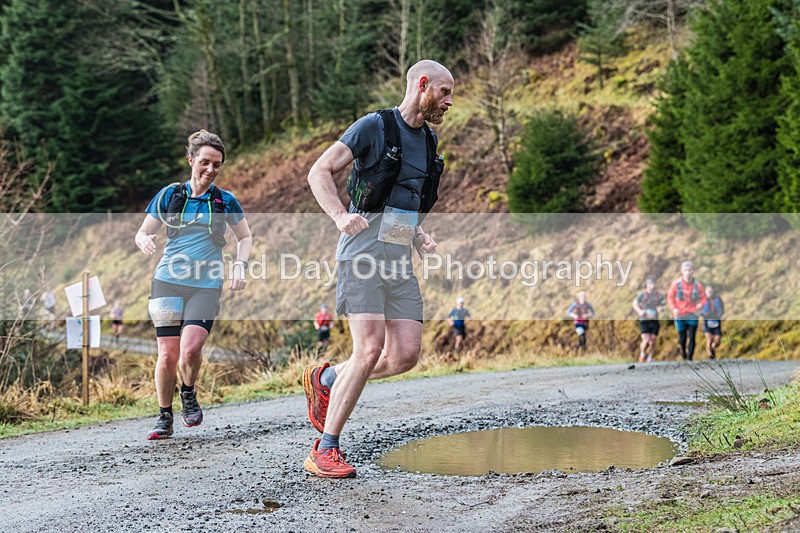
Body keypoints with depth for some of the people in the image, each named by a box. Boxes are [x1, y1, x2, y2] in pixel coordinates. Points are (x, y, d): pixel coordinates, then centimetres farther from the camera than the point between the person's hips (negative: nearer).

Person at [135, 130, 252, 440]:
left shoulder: (226, 202, 7)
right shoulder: (169, 195, 6)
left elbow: (245, 237, 20)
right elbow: (143, 232, 11)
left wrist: (240, 265, 2)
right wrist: (144, 241, -13)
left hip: (206, 286, 0)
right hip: (168, 281, 1)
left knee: (190, 349, -20)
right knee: (168, 354, -6)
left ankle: (189, 394, 11)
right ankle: (165, 417, 13)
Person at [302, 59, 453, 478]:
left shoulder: (428, 142, 19)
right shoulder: (373, 126, -3)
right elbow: (319, 172, -6)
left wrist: (420, 237, 10)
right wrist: (341, 216, -23)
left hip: (399, 262, 7)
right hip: (363, 251, -7)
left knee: (405, 355, -5)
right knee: (370, 349, -17)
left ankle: (324, 379, 19)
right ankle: (324, 452, -9)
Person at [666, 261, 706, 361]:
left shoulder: (697, 285, -5)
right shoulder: (676, 283, -7)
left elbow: (703, 297, 7)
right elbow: (670, 296, 4)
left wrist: (700, 304, -13)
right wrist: (673, 308, -9)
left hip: (692, 315, 0)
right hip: (680, 315, 0)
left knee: (692, 338, -6)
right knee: (682, 339, 7)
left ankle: (690, 358, 1)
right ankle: (683, 349, 41)